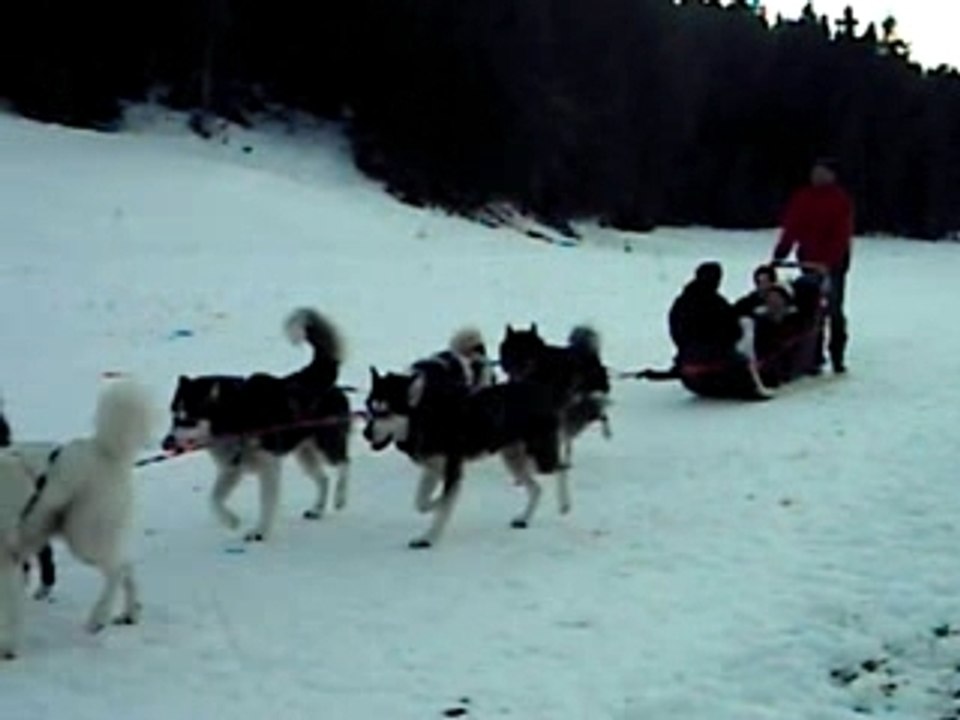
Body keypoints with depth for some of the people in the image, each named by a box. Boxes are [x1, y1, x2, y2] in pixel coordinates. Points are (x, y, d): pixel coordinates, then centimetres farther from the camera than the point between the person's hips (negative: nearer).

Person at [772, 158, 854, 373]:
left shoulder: (841, 199, -7)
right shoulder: (802, 198, 4)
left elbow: (841, 235, -15)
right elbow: (791, 228, 3)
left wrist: (828, 262, -26)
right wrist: (779, 254, -7)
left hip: (833, 263, -3)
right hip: (809, 261, 3)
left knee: (833, 310, 2)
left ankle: (837, 356, 12)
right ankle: (814, 357, 7)